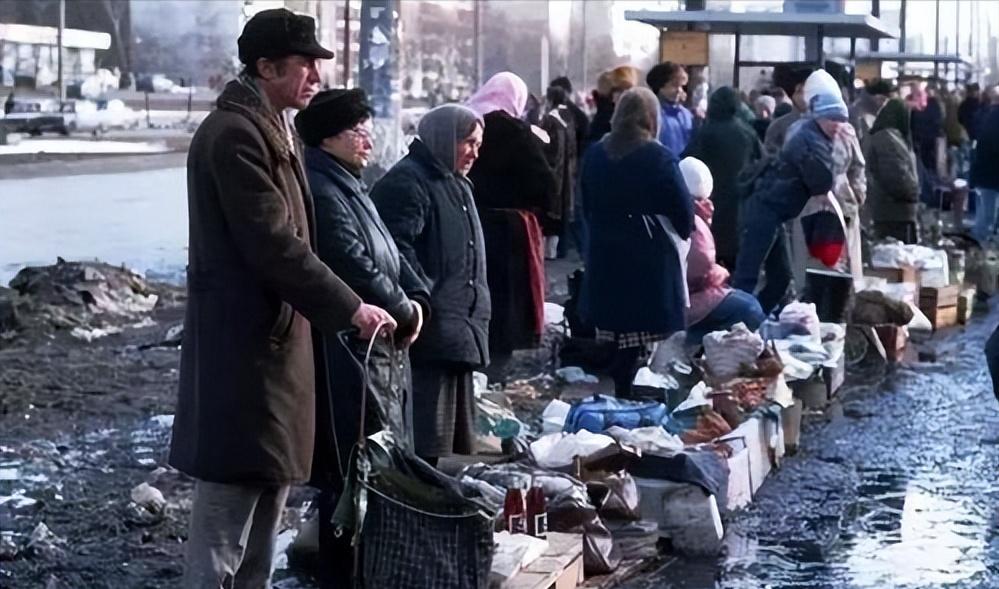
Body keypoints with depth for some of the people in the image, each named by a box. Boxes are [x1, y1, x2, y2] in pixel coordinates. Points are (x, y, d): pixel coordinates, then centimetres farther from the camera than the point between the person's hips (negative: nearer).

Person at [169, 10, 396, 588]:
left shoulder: (274, 129, 15)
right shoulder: (233, 134, -17)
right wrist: (350, 307, -17)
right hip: (242, 344, -10)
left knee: (268, 489, 17)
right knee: (231, 492, -6)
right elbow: (273, 243, -22)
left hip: (276, 335, 10)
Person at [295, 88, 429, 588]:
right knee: (354, 470, -6)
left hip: (380, 350, 11)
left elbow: (389, 253, 19)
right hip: (348, 354, -11)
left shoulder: (347, 185, 17)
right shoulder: (321, 191, -16)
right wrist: (402, 311, -8)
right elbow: (354, 266, -22)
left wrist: (416, 299, 2)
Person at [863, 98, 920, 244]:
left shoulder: (873, 137, 14)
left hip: (881, 210, 10)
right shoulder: (889, 139, -19)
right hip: (896, 211, -10)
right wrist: (913, 192, -6)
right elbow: (898, 176, -24)